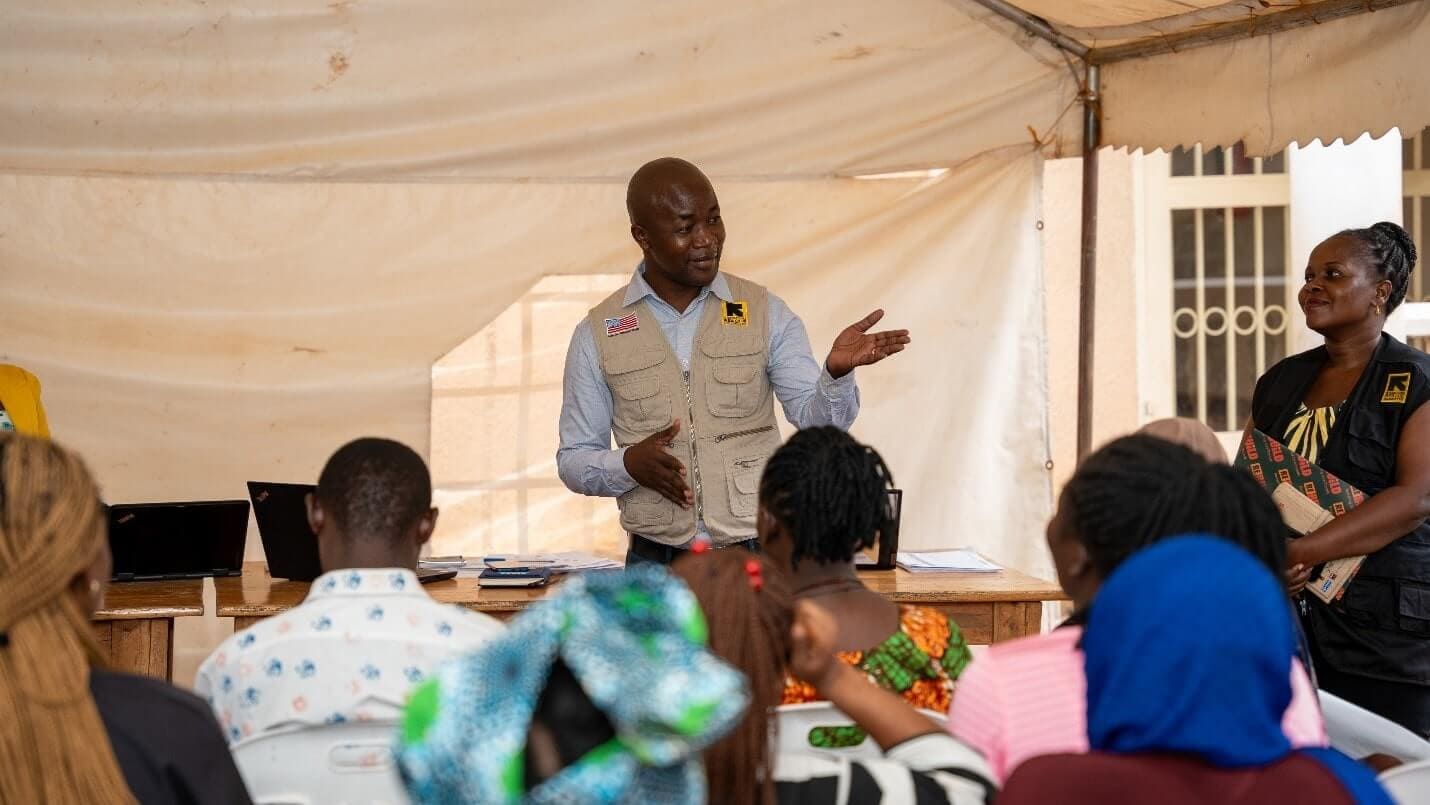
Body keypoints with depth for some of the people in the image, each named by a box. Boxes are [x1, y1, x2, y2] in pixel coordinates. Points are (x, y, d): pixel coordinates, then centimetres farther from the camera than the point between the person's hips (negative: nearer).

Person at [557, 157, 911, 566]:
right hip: (656, 563, 0)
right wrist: (628, 465, -14)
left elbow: (816, 417, -3)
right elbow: (573, 461, 6)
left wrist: (837, 371, -24)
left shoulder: (764, 312, 4)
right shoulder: (597, 333, 2)